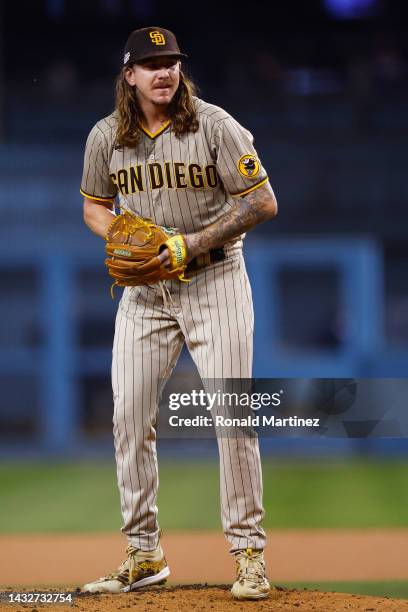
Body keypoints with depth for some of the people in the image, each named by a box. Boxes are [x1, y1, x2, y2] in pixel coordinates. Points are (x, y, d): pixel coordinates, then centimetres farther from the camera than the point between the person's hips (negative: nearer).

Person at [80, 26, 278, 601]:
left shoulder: (214, 126, -12)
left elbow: (263, 202, -12)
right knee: (129, 417, 0)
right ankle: (144, 555, 11)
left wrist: (194, 243, -19)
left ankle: (248, 551, 1)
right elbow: (95, 206, 15)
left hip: (214, 279, -4)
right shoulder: (106, 137, 0)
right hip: (144, 288, 4)